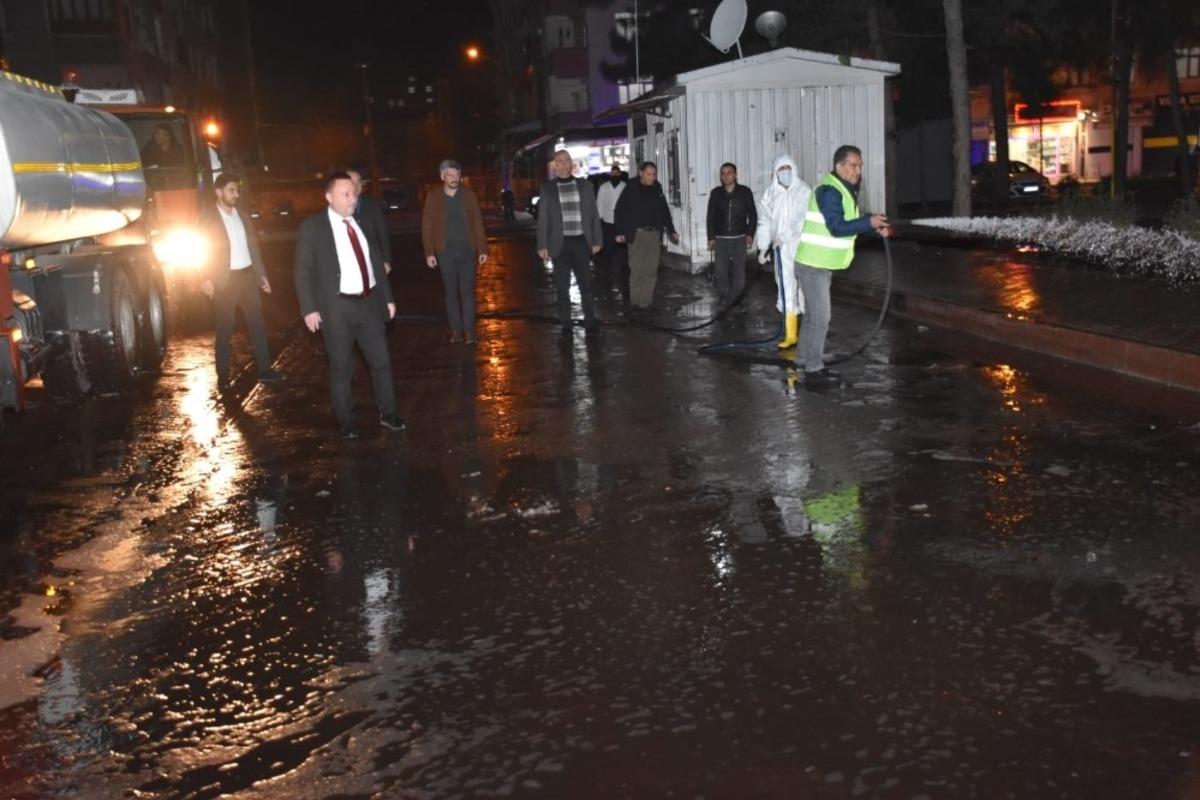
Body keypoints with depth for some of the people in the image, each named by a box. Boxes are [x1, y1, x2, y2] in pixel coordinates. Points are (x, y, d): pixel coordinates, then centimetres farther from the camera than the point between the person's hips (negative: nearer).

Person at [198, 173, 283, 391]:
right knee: (225, 329, 2)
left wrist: (261, 274, 11)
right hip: (224, 280, -5)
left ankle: (264, 370, 12)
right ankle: (223, 376, 10)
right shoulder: (207, 217, -4)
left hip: (247, 275, 5)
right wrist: (206, 278, -17)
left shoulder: (242, 215, 11)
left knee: (257, 323, 6)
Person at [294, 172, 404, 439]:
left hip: (369, 303, 4)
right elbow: (303, 271, -5)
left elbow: (376, 262, 15)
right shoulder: (312, 227, -6)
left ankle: (387, 414, 25)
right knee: (341, 368, 6)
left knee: (381, 361, 9)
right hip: (337, 308, -4)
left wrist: (387, 297, 14)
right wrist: (309, 309, -11)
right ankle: (345, 422, 20)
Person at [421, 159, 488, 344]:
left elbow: (478, 223, 4)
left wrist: (482, 249, 0)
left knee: (467, 291, -2)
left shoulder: (468, 194, 4)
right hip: (445, 251, 0)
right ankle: (456, 329, 13)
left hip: (467, 250, 0)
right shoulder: (433, 196, 1)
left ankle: (469, 330, 0)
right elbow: (427, 226, 1)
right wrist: (429, 253, -5)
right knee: (451, 292, 6)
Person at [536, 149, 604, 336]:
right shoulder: (547, 188, 5)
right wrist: (542, 246, -3)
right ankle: (565, 325, 10)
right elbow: (542, 219, 3)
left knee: (586, 283, 0)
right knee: (562, 287, 3)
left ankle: (590, 320, 10)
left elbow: (593, 215, 8)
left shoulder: (584, 186, 8)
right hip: (560, 244, 0)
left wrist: (597, 240, 4)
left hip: (581, 242, 0)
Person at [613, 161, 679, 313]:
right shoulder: (631, 189, -3)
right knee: (637, 269, -6)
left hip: (654, 234, 4)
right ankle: (636, 302, 3)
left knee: (651, 270, 3)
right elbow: (619, 211, -3)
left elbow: (665, 212, 19)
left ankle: (646, 302, 9)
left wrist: (671, 231, 16)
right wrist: (620, 232, -11)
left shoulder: (657, 190, 10)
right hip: (636, 234, -4)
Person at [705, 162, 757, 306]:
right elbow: (711, 217, 9)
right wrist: (711, 238, 4)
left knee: (739, 270, -3)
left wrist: (750, 234, -3)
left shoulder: (745, 192, 2)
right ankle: (724, 298, 10)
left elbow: (752, 214, 5)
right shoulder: (716, 193, 5)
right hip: (720, 239, 1)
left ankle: (733, 298, 9)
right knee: (720, 271, -4)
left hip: (739, 238, -1)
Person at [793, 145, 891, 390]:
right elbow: (837, 228, -26)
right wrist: (869, 222, -29)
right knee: (819, 318, -8)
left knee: (815, 317, 15)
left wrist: (875, 228, 1)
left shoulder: (845, 190, 14)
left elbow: (850, 223, 15)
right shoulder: (829, 191, -19)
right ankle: (813, 372, -3)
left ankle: (815, 366, 24)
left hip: (821, 265, 10)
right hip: (813, 265, -10)